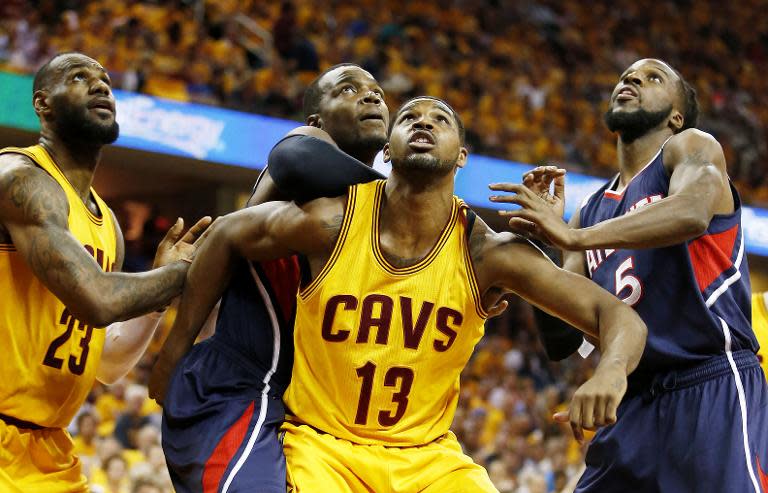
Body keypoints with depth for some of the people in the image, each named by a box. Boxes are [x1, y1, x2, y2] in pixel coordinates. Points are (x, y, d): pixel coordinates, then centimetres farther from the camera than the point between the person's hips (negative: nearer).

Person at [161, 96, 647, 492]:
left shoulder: (487, 253, -14)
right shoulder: (330, 221, -15)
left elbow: (619, 316, -17)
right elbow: (227, 234, 4)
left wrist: (611, 371, -41)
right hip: (323, 444, -2)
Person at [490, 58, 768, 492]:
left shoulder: (690, 147, 3)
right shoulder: (591, 212, 20)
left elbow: (692, 212, -23)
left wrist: (574, 236, -27)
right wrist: (546, 228, 5)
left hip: (714, 390, -7)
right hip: (634, 406, 7)